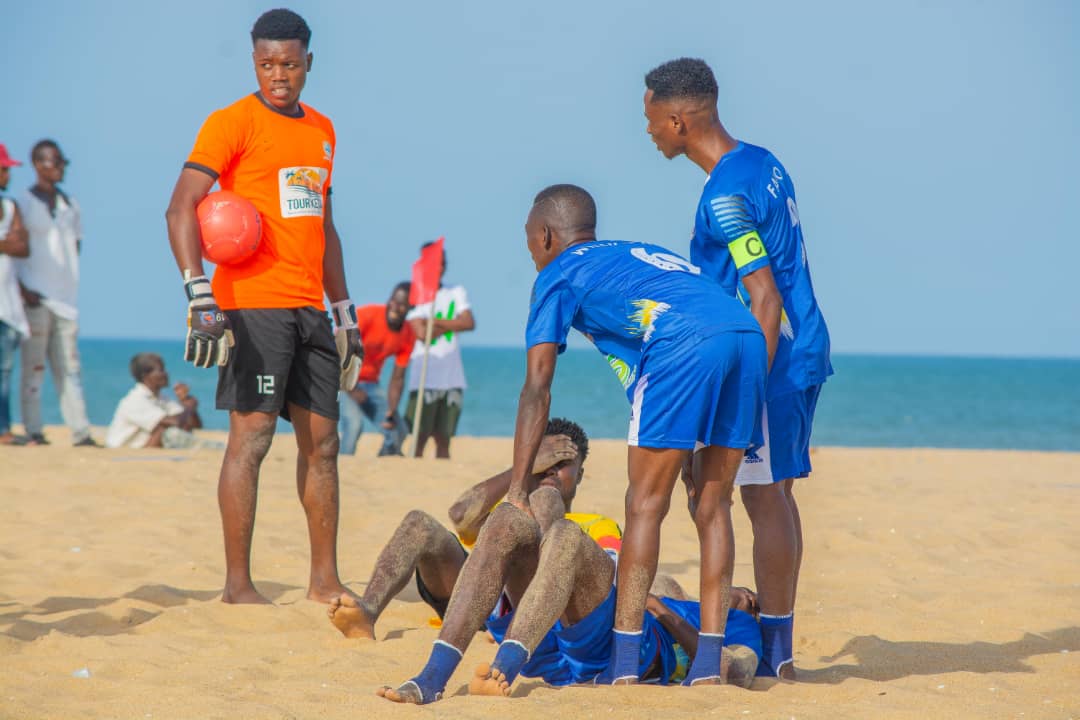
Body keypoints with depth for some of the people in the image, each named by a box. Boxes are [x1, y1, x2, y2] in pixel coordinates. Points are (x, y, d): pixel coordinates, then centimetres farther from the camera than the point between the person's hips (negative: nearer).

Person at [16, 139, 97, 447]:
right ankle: (33, 431, -3)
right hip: (35, 298, -6)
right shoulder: (23, 203, -4)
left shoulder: (69, 204, 15)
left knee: (69, 366, 5)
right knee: (33, 366, -5)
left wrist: (69, 277, 10)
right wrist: (23, 289, -13)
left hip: (65, 295, 6)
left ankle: (80, 432, 5)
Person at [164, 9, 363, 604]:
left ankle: (324, 580, 16)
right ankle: (237, 585, -3)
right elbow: (181, 208, -14)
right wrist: (198, 293, -27)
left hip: (308, 309, 7)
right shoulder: (232, 123, -5)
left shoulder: (321, 130, 17)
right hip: (253, 305, -7)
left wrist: (345, 314, 22)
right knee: (252, 435, -8)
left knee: (321, 439, 8)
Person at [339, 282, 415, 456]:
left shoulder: (408, 336, -4)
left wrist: (391, 412, -14)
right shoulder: (367, 315, -20)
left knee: (398, 431, 1)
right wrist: (351, 388, -21)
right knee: (354, 423, -29)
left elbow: (397, 378, 0)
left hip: (369, 382, 6)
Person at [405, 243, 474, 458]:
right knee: (420, 439, -8)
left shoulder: (456, 292, 14)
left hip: (452, 378, 4)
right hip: (424, 379, -4)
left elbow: (469, 323, -1)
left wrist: (436, 323, -6)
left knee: (444, 439, 4)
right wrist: (451, 325, -3)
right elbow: (421, 333, -11)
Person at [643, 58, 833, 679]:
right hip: (804, 350, 10)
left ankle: (775, 656, -1)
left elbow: (765, 300, -22)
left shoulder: (725, 196, -18)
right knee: (778, 494, 13)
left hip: (774, 357, -10)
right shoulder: (762, 164, 11)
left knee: (764, 497, -5)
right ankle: (779, 648, 18)